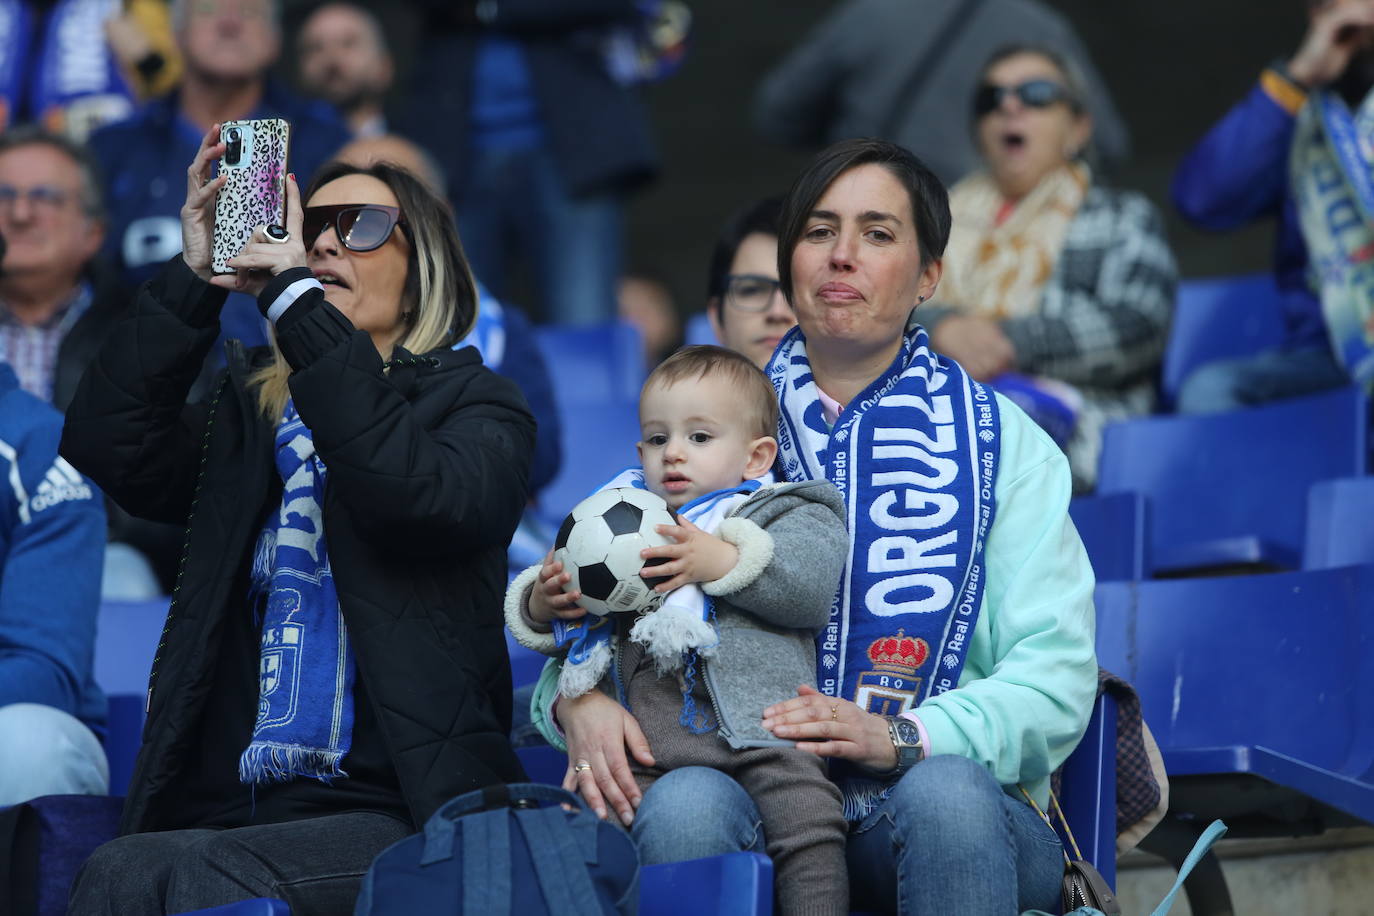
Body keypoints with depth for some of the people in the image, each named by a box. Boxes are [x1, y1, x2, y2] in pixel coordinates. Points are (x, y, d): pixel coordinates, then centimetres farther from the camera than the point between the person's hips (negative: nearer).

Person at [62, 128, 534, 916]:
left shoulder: (474, 403, 9)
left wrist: (296, 296, -12)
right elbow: (109, 445, 2)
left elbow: (426, 497, -15)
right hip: (229, 812, 4)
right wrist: (195, 278, -1)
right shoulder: (249, 406, 21)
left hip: (397, 814, -4)